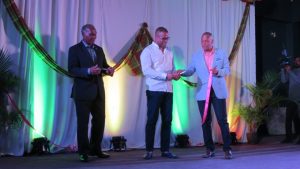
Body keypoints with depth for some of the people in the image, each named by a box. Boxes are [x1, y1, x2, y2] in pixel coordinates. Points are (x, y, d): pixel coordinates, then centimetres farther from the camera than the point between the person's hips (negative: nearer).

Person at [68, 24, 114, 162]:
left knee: (100, 120, 9)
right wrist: (88, 71, -26)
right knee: (83, 122, 1)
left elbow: (104, 65, 16)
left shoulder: (99, 49, 15)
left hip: (98, 91, 6)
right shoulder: (75, 49, -3)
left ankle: (95, 149, 23)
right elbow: (71, 70, -12)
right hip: (83, 92, -6)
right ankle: (83, 152, 10)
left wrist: (108, 69, -8)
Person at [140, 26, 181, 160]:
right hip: (154, 90, -5)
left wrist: (175, 74, -5)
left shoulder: (169, 52, 19)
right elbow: (146, 70, -13)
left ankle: (165, 150, 12)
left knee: (167, 120, 5)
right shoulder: (148, 51, -1)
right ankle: (149, 150, 5)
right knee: (152, 120, -2)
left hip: (168, 90, 6)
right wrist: (166, 76, -19)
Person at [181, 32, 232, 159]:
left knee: (222, 120, -4)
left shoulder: (221, 54, 8)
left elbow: (227, 70, 5)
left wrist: (219, 71, -16)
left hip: (218, 91, -1)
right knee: (205, 121, 4)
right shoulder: (196, 56, 9)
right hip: (203, 93, 2)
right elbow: (190, 71, 0)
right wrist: (181, 73, -21)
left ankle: (227, 149, 2)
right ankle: (209, 149, 13)